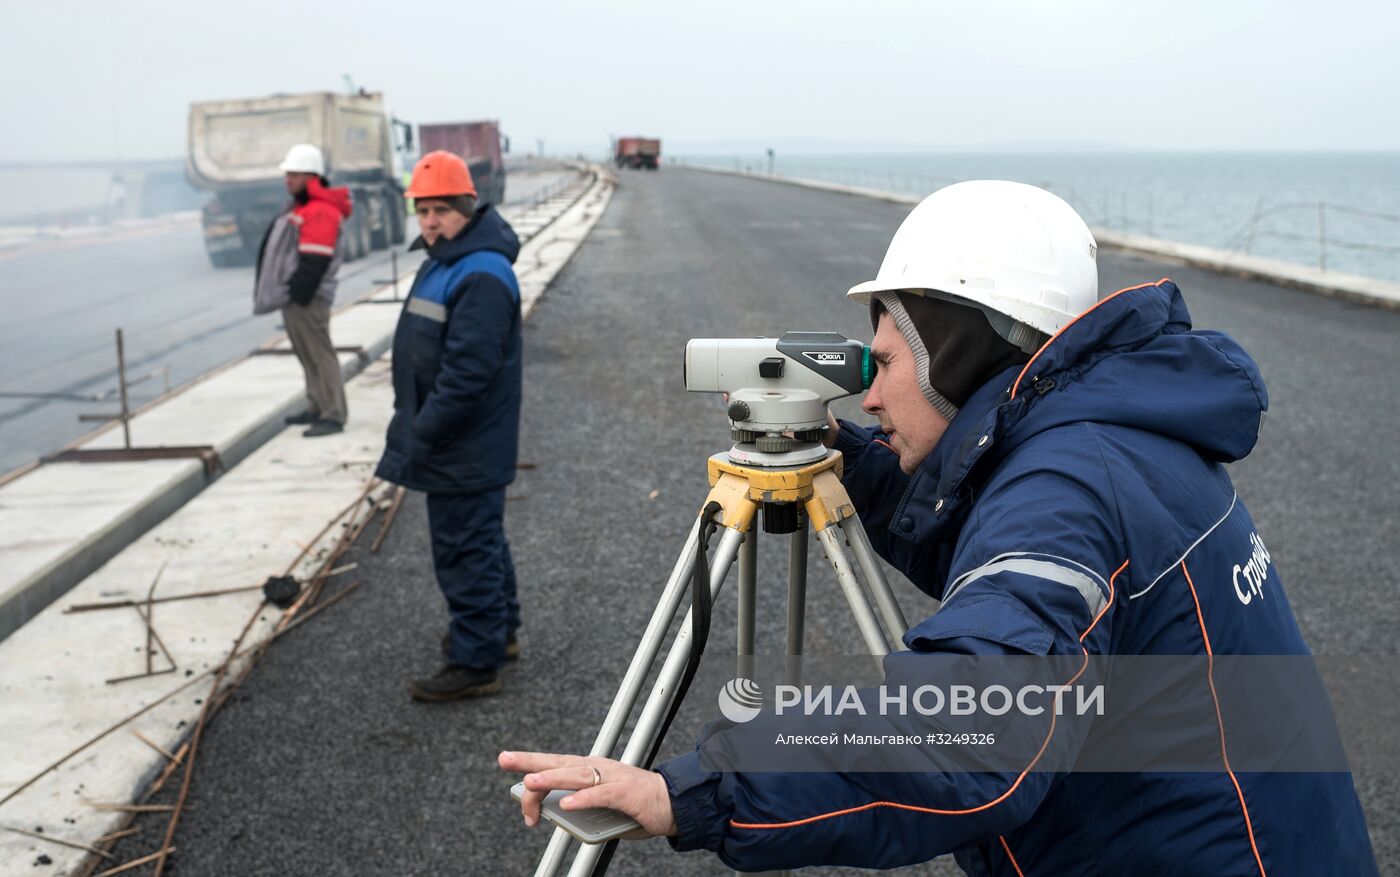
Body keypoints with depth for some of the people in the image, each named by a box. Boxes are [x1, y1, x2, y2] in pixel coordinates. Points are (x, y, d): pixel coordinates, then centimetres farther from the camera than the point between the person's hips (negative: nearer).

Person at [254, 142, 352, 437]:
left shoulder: (321, 212, -16)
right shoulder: (300, 208, 19)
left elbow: (314, 262, -22)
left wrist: (298, 293, -22)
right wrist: (288, 293, 20)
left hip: (307, 298, -11)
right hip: (293, 295, 11)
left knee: (319, 354, -9)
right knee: (307, 354, 16)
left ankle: (334, 415, -8)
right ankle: (319, 407, 24)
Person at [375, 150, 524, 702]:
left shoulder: (481, 276, -23)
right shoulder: (444, 261, 12)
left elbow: (467, 373, -28)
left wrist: (420, 436, -21)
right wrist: (414, 427, 17)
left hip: (466, 450, -11)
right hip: (460, 446, 11)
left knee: (465, 549, -3)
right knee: (481, 541, 21)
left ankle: (476, 663, 7)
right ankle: (498, 631, 37)